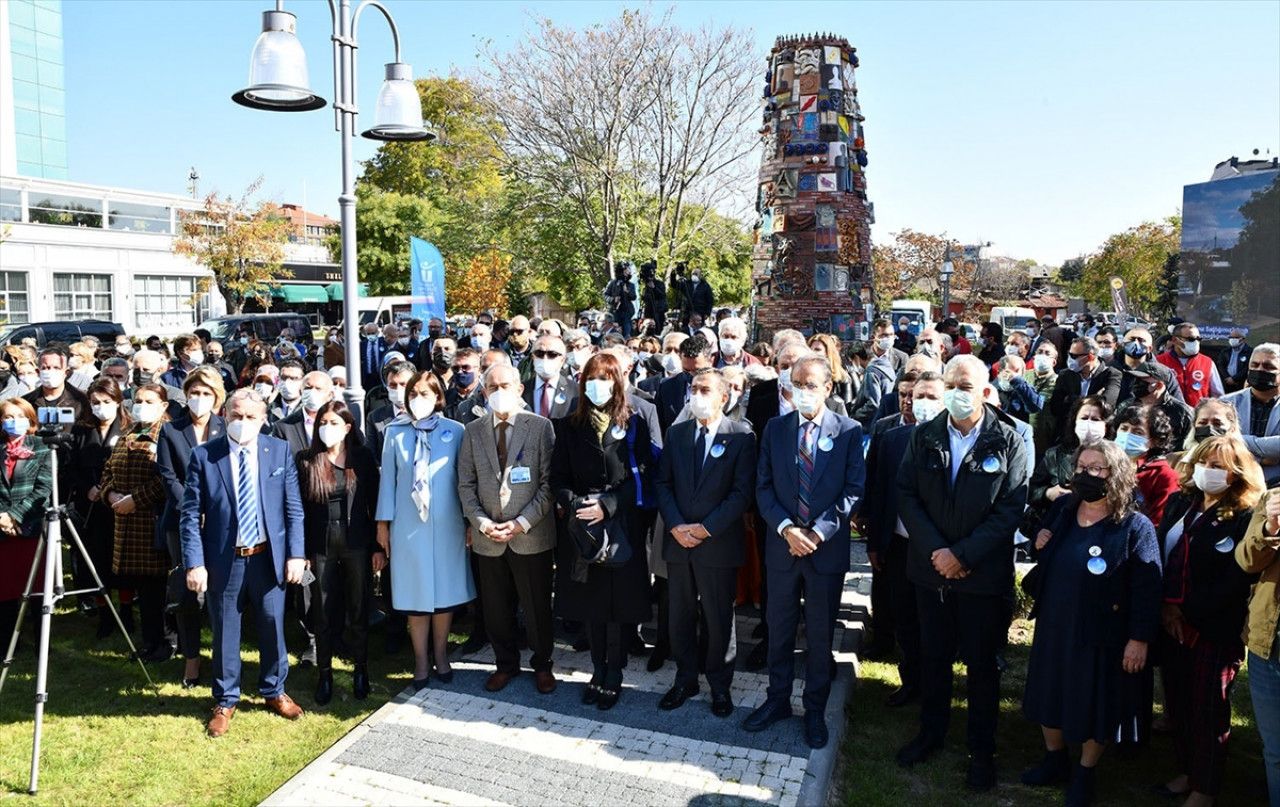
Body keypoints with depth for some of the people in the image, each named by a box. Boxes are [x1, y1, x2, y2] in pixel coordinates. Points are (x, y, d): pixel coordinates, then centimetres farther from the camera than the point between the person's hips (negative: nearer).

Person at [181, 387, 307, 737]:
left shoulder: (280, 451, 0)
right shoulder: (203, 456, -4)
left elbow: (294, 508, 1)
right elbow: (190, 515, -4)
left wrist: (296, 553, -5)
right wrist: (194, 563, -11)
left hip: (269, 557, 1)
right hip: (223, 560, -1)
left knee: (273, 628, 12)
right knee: (225, 633, 11)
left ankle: (274, 692, 33)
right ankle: (225, 701, 30)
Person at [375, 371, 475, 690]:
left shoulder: (456, 432, -2)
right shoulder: (395, 433, 2)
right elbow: (388, 479, 4)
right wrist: (383, 522, 4)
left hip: (447, 526, 0)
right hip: (408, 527, 0)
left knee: (445, 591, 8)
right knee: (416, 593, 5)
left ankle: (440, 655, 24)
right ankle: (421, 661, 18)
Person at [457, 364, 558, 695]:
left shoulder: (541, 426, -5)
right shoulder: (473, 431, 5)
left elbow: (548, 482, -8)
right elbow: (466, 484, 5)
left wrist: (522, 523, -14)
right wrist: (481, 521, -9)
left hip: (531, 535, -3)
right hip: (487, 537, 3)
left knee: (537, 606, 9)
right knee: (496, 609, 13)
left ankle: (541, 664, 29)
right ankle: (506, 664, 33)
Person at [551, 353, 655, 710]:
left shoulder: (633, 425, 0)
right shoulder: (569, 427, 7)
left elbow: (639, 476, -6)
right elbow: (558, 477, 3)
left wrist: (606, 505, -17)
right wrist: (575, 504, -15)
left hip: (622, 526, -2)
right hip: (582, 526, 2)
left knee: (617, 603, 2)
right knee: (590, 602, 8)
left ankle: (614, 676, 16)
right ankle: (598, 670, 23)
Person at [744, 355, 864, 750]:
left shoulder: (849, 431, -5)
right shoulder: (775, 428, 2)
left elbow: (854, 491, -7)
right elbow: (763, 487, 1)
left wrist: (818, 532, -16)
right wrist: (785, 528, -14)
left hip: (827, 549, -2)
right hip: (782, 545, 2)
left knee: (821, 634, 11)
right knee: (779, 628, 14)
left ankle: (815, 710, 27)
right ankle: (778, 699, 31)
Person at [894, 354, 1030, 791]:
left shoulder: (1008, 442, -7)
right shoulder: (924, 436, 0)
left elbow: (1011, 508, -11)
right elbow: (906, 495, -3)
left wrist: (964, 555, -17)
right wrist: (935, 550, -13)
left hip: (984, 573, -2)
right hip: (931, 569, 3)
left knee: (982, 664, 11)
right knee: (933, 656, 16)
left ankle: (982, 750, 27)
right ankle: (931, 733, 34)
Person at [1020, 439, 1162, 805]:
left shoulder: (1135, 527, -14)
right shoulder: (1062, 514, 4)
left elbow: (1147, 589, -15)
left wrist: (1140, 639, -16)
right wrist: (1040, 546, -4)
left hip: (1102, 634, -5)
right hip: (1054, 626, 6)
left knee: (1095, 706, 11)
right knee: (1050, 695, 17)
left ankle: (1084, 774, 31)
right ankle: (1054, 761, 38)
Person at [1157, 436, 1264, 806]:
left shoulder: (1246, 518, -10)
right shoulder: (1180, 503, 7)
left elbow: (1234, 580, -15)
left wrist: (1186, 610, -14)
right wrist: (1167, 605, -7)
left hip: (1216, 630, -5)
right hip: (1173, 624, 5)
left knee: (1208, 709, 7)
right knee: (1178, 701, 15)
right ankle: (1186, 770, 33)